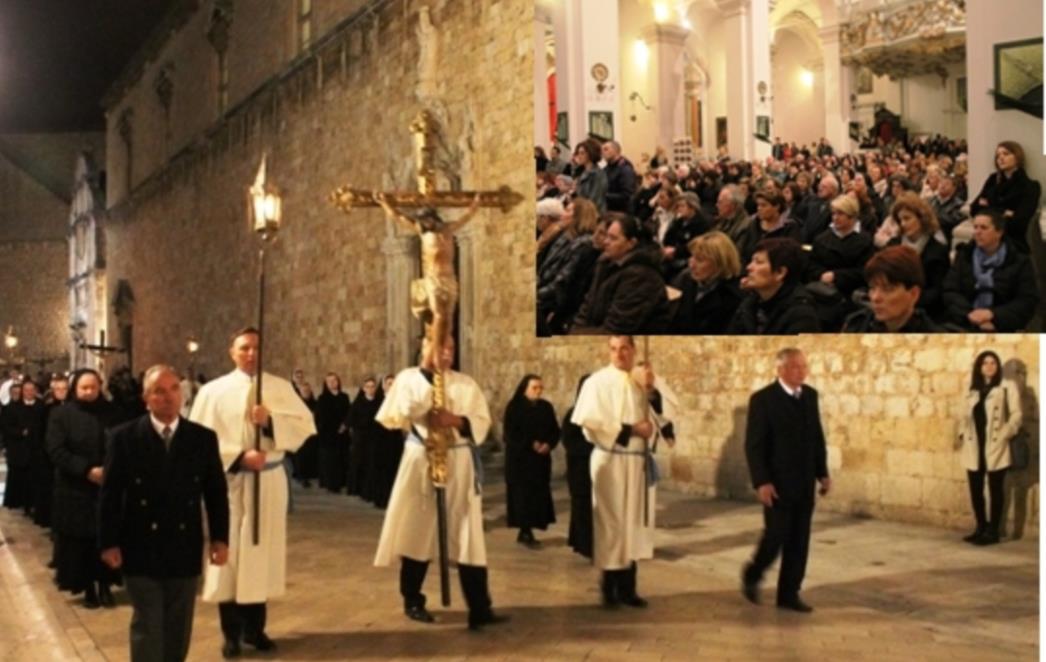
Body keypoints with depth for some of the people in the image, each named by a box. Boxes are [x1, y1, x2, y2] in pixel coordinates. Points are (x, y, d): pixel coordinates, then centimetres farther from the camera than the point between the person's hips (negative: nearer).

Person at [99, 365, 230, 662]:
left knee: (178, 629, 12)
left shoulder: (203, 438, 1)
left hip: (185, 549, 2)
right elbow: (110, 494, -3)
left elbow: (216, 492, 5)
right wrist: (109, 543, -6)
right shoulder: (124, 437, -4)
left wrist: (220, 537, -1)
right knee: (147, 626, 2)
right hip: (141, 549, -2)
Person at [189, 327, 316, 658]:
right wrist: (240, 456, -17)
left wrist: (270, 421, -17)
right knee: (230, 553, 1)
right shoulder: (213, 391, -1)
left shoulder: (281, 387, 6)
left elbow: (306, 425, -2)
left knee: (263, 550, 9)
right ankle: (231, 633, 13)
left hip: (270, 481, 2)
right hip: (230, 482, -2)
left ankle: (255, 628, 21)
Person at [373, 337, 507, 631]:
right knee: (417, 533, 6)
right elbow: (389, 417, -5)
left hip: (459, 464, 1)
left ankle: (479, 608, -1)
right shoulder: (408, 379, 3)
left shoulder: (466, 383, 8)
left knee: (467, 537, -2)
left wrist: (456, 420, -15)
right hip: (420, 462, -1)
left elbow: (482, 422, 2)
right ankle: (413, 601, 22)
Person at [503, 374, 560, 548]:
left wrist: (548, 444, -13)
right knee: (522, 494, -7)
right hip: (519, 458, -5)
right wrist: (531, 444, -19)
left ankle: (526, 532, 9)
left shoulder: (546, 407, 7)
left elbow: (555, 431, 7)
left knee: (539, 494, 1)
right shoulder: (514, 407, -6)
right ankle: (525, 532, -2)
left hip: (541, 458, 5)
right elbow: (510, 434, -11)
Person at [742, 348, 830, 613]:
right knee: (776, 537, -3)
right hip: (777, 483, -6)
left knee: (799, 542, 5)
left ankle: (789, 594, 14)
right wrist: (761, 482, -18)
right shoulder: (762, 399, -10)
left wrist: (822, 472, 9)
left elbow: (817, 437, 14)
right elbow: (754, 445, -12)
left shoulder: (810, 395, 8)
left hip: (804, 483, 6)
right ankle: (752, 574, 23)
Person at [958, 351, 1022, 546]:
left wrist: (1004, 436, -13)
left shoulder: (1007, 387, 2)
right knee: (975, 490, 6)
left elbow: (1016, 414, -4)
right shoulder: (973, 390, 17)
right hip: (974, 446, 5)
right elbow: (966, 415, 19)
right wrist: (962, 434, 5)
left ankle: (993, 531, 4)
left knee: (995, 490, -1)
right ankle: (981, 528, 18)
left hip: (995, 446, -5)